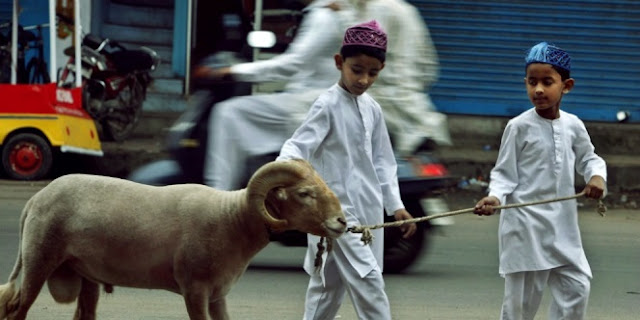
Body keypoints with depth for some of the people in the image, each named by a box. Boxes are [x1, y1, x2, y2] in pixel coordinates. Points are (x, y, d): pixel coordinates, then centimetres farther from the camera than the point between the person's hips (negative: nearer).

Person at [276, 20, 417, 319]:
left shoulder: (372, 109, 9)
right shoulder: (327, 105, -11)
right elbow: (298, 147, -19)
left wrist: (395, 205, 13)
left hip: (368, 211, 7)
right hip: (337, 210, -7)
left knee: (329, 286, 13)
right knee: (368, 283, -13)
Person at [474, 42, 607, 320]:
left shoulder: (573, 125, 4)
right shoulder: (519, 127, -8)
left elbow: (588, 159, 18)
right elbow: (504, 173, -5)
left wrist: (596, 176, -3)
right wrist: (495, 197, -23)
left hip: (563, 223, 5)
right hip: (526, 224, -5)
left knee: (577, 285, 4)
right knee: (522, 293, 0)